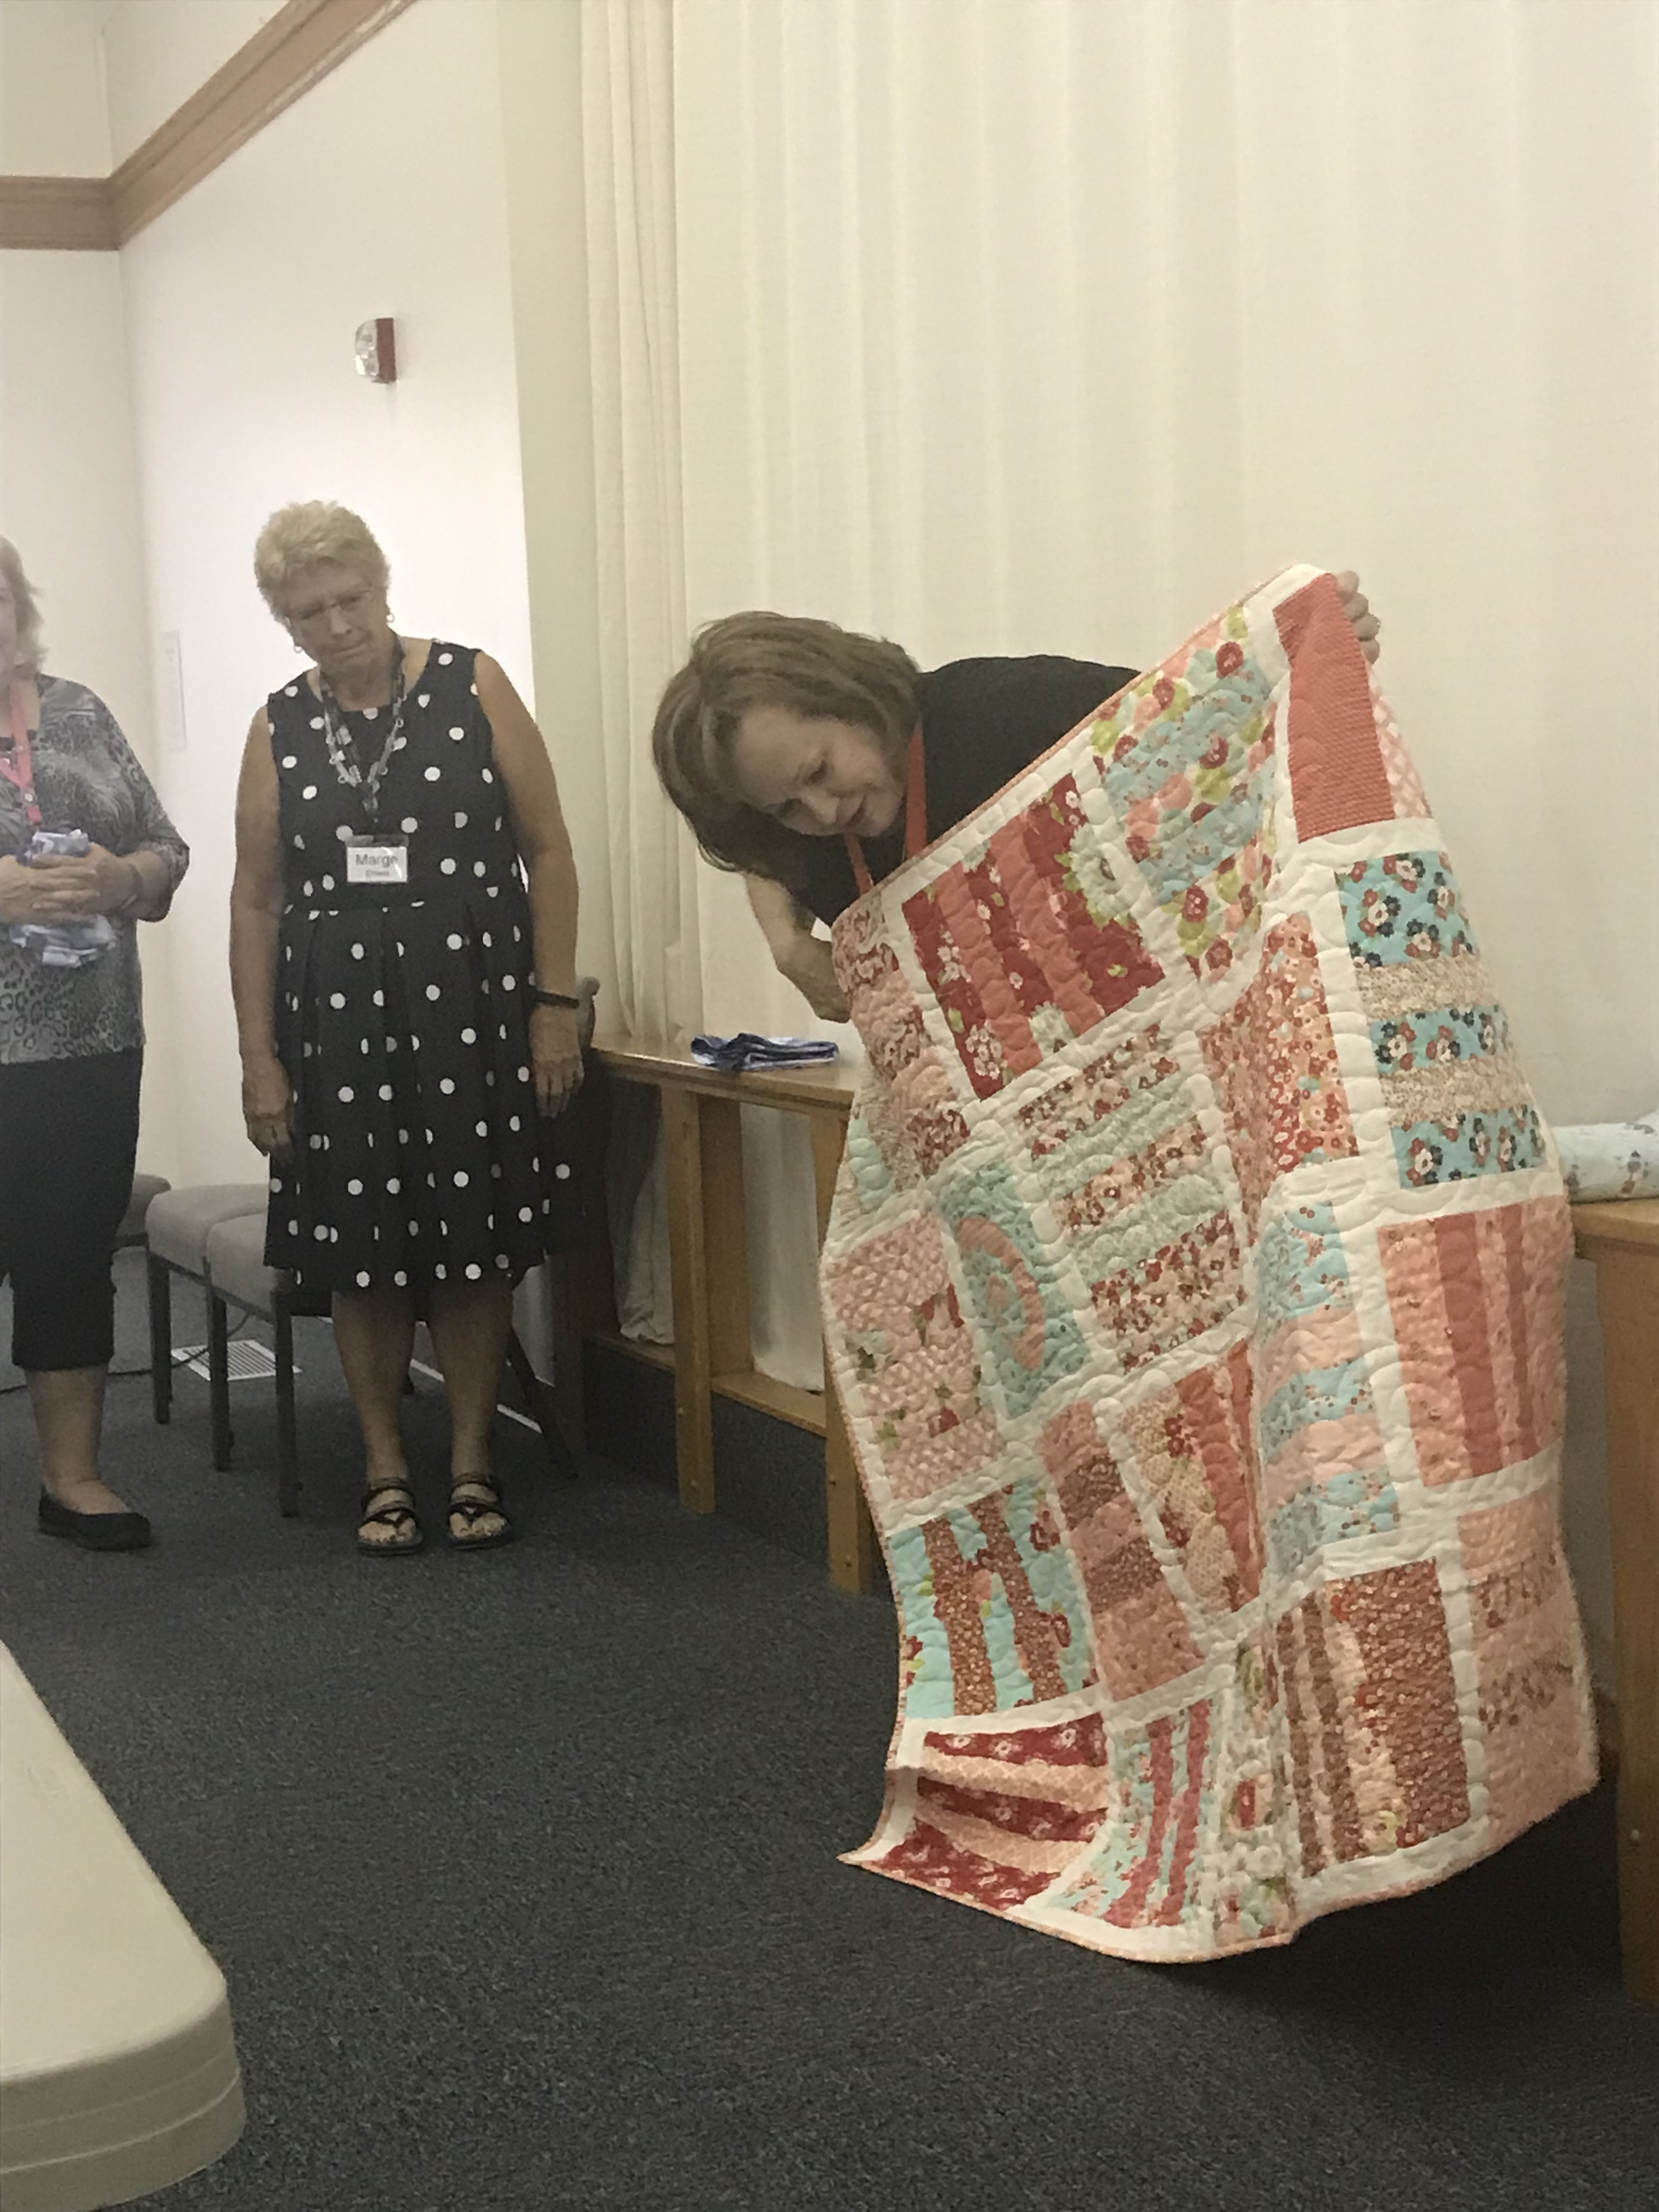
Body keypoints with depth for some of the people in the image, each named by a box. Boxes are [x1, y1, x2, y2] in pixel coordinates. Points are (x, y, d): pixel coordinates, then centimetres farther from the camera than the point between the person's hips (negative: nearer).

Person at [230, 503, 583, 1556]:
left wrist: (556, 1005, -5)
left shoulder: (472, 686, 0)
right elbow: (257, 901, 8)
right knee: (364, 1252, 5)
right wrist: (258, 1056, 3)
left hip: (472, 1009, -2)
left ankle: (473, 1462, 17)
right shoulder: (280, 728, 6)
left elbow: (548, 850, 0)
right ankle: (386, 1469, 19)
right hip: (337, 1023, 2)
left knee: (475, 1249, 2)